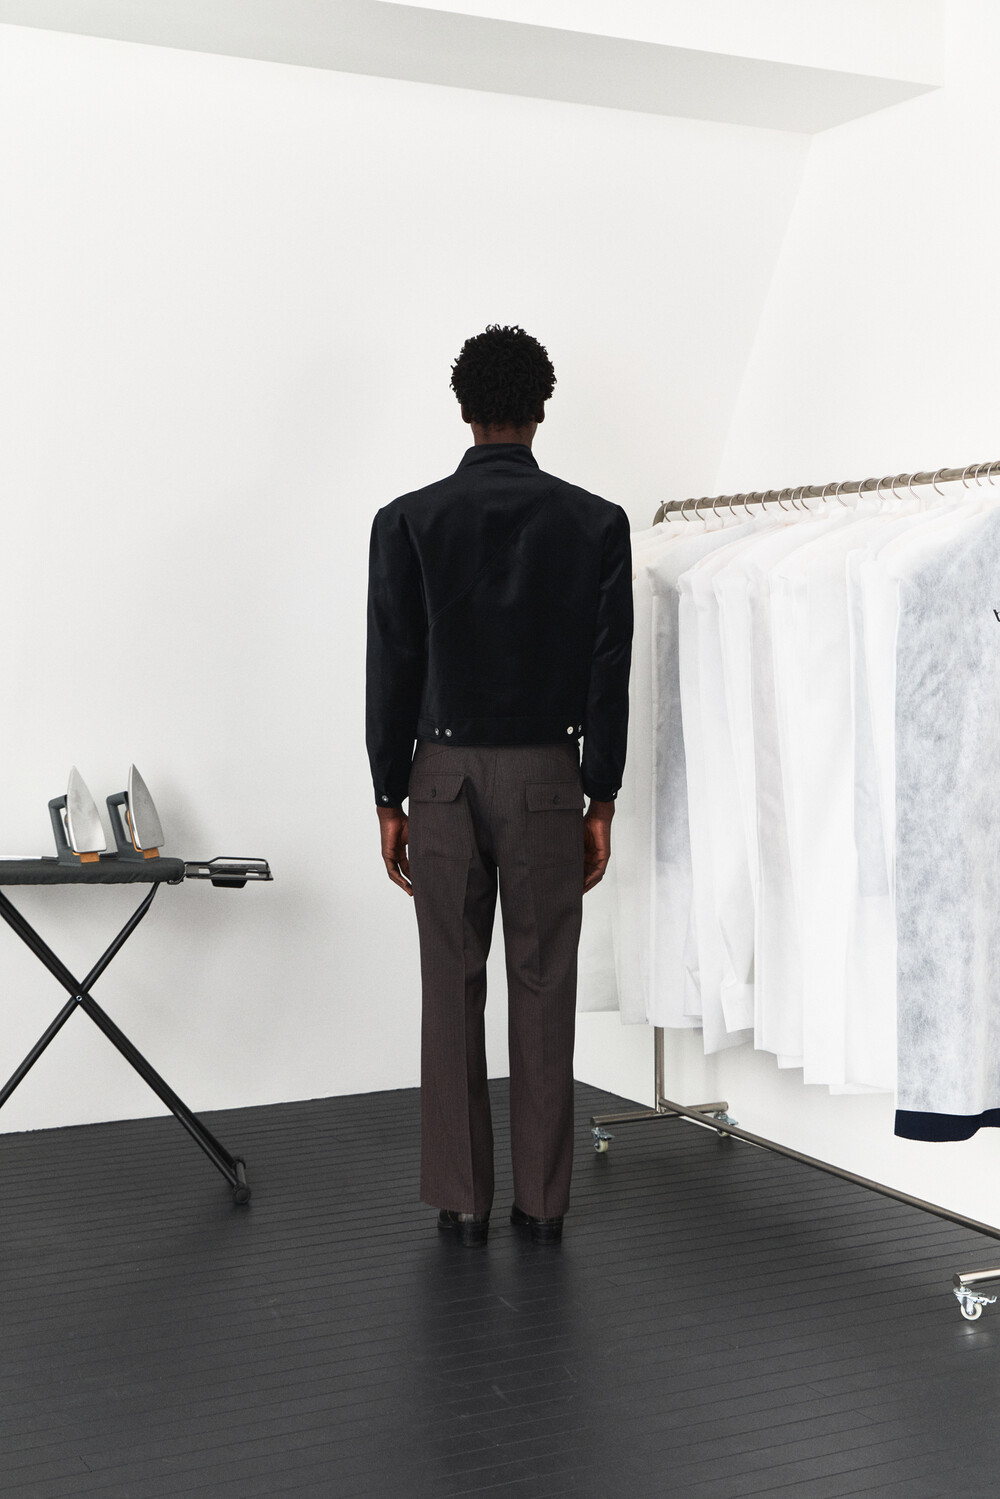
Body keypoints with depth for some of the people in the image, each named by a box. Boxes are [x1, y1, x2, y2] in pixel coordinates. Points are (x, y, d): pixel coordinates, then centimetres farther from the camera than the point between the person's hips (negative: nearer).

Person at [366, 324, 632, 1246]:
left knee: (453, 997, 6)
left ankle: (462, 1201, 12)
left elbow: (391, 671, -3)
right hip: (547, 779, 0)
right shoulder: (596, 522, -1)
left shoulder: (408, 521, -3)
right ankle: (543, 1200, 13)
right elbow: (610, 675, -2)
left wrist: (391, 800, 5)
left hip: (444, 776, 0)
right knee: (544, 996, 6)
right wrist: (602, 804, 5)